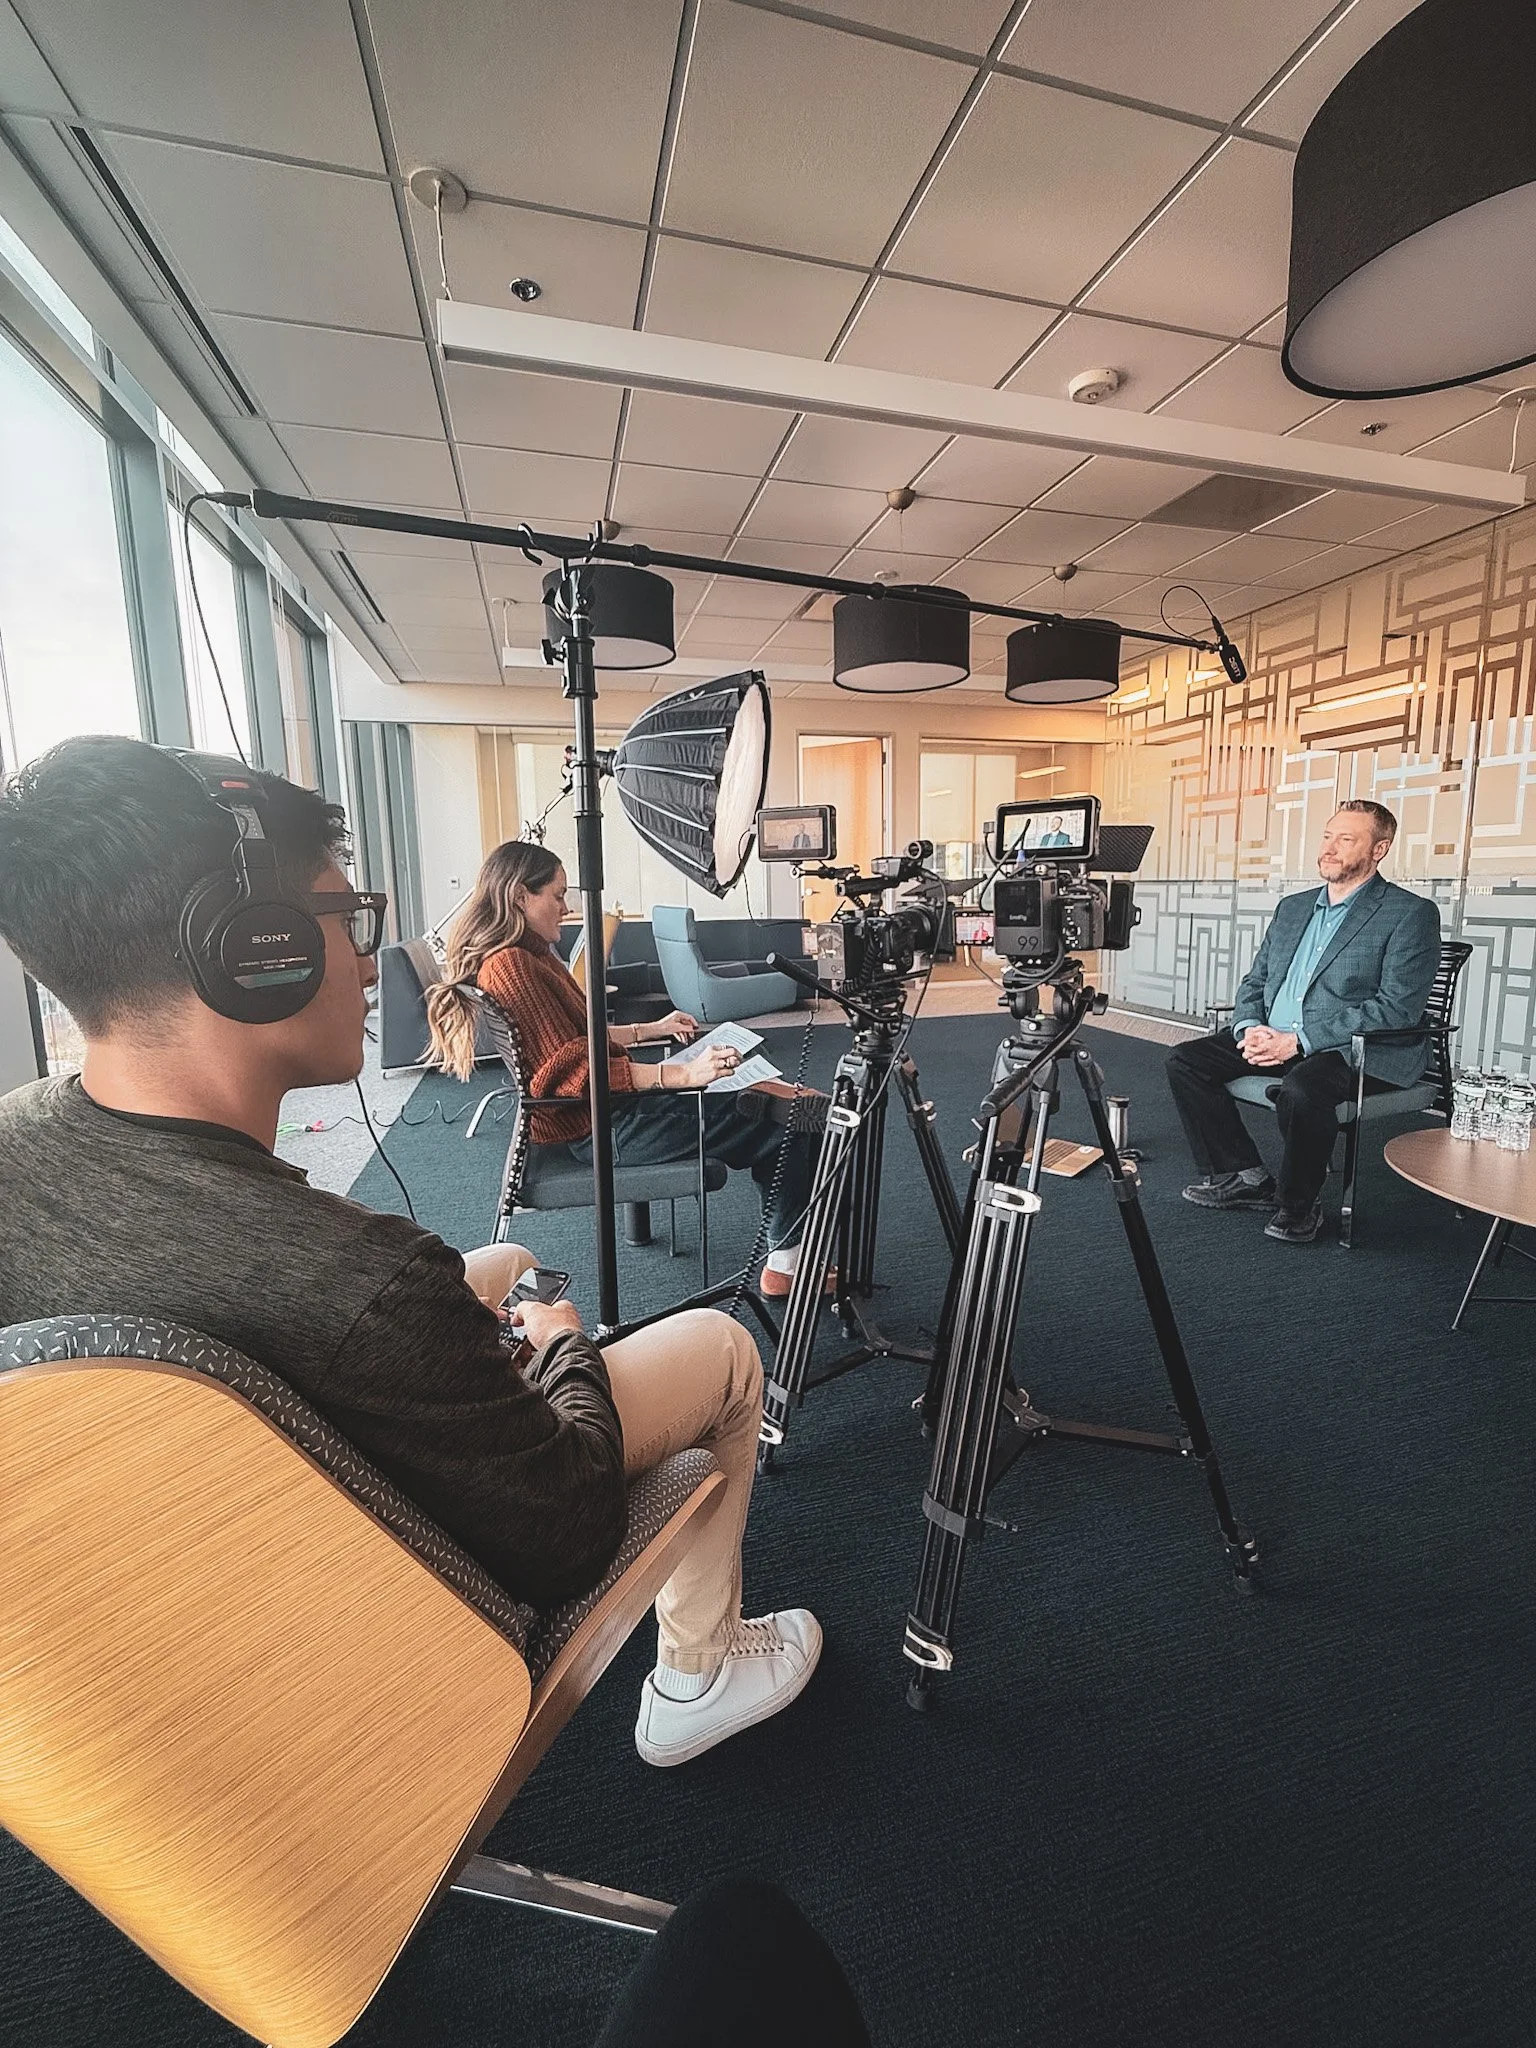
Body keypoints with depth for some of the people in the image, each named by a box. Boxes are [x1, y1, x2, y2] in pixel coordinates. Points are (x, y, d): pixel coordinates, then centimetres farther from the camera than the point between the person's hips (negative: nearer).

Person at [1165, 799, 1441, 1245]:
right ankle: (1242, 1176, 1)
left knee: (1301, 1087, -38)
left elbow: (1398, 1008, -15)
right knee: (1184, 1060, -10)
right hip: (1272, 1039, 7)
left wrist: (1298, 1040, -22)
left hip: (1356, 1050, -7)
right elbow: (1254, 981, 17)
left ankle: (1297, 1205, -10)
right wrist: (1250, 1028, -6)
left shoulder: (1411, 914, -4)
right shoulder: (1292, 907, 17)